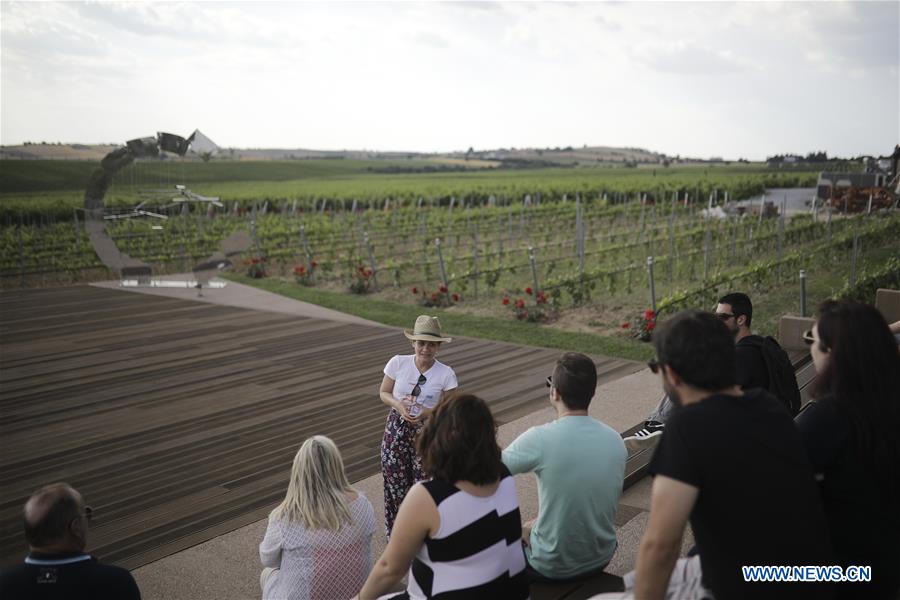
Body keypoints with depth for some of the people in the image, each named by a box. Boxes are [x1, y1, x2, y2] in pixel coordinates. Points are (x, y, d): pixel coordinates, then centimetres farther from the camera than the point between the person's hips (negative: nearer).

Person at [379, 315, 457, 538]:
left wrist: (427, 412, -21)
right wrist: (398, 405, -17)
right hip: (397, 429, 1)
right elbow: (383, 393, 3)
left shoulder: (446, 374, -11)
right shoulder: (398, 363, -8)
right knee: (395, 482, 10)